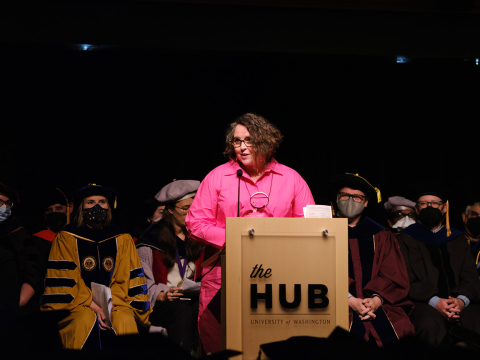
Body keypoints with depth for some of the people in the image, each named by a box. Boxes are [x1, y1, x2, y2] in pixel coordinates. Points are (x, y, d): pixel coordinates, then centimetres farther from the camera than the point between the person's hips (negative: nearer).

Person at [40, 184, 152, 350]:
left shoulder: (122, 239, 12)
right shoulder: (66, 238, 5)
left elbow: (125, 280, 8)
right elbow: (64, 280, -2)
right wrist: (93, 306, -14)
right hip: (78, 304, -2)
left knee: (125, 320, -30)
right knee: (85, 320, -34)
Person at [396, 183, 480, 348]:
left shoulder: (457, 240, 23)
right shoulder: (405, 240, 13)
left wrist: (462, 300, -11)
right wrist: (434, 302, -16)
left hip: (458, 302, 3)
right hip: (423, 304, -3)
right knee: (429, 326, -38)